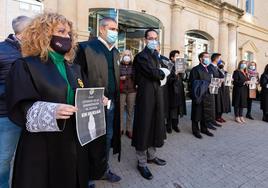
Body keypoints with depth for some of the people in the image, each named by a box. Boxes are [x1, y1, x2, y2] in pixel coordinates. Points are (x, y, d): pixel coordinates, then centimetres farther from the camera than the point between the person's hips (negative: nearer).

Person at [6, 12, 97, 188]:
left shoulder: (74, 68, 11)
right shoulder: (26, 65, -7)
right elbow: (19, 108, -14)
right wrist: (50, 111, -30)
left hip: (73, 143, 6)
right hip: (42, 147, -5)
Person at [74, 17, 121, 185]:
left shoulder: (116, 52, 14)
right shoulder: (86, 47, -8)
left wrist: (116, 99, 8)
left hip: (111, 103, 7)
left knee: (108, 137, 17)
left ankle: (103, 169, 39)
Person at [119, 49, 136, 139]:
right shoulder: (118, 66, 6)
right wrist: (119, 78, -11)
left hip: (132, 90, 2)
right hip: (121, 91, -1)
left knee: (130, 110, 3)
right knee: (120, 110, -2)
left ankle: (129, 130, 12)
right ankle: (120, 129, 12)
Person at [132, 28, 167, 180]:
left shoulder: (157, 55, 18)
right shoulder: (141, 56, -9)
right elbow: (152, 72, -18)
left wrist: (161, 74, -3)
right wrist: (163, 73, -1)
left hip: (157, 93, 8)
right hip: (146, 94, -8)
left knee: (155, 125, 15)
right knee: (144, 127, 0)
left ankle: (151, 155, 33)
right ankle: (142, 163, 16)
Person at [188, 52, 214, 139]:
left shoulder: (208, 69, 17)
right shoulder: (195, 69, -8)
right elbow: (192, 83, -14)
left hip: (207, 95, 8)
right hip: (198, 95, -7)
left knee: (206, 113, 14)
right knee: (197, 113, 2)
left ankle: (204, 129, 29)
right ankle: (195, 130, 15)